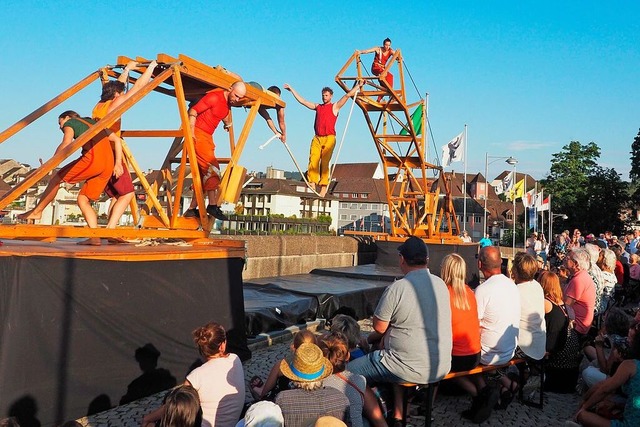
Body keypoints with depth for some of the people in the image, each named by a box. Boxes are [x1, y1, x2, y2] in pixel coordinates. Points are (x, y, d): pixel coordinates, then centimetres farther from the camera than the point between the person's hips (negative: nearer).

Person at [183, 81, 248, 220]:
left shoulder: (228, 103, 10)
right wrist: (191, 134, -23)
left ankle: (192, 209, 13)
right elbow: (193, 111, -18)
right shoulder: (214, 97, -16)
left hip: (208, 137, 9)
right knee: (212, 166, -20)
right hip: (198, 134, -9)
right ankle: (212, 205, -24)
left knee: (203, 175, 8)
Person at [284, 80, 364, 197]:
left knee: (324, 163, -9)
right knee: (313, 161, -10)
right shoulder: (317, 107, 21)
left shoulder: (335, 107, 10)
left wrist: (358, 86, -3)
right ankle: (312, 186, -14)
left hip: (329, 138, -4)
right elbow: (302, 100, 25)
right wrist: (291, 90, 27)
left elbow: (347, 95, 3)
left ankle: (323, 188, -12)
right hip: (317, 138, 4)